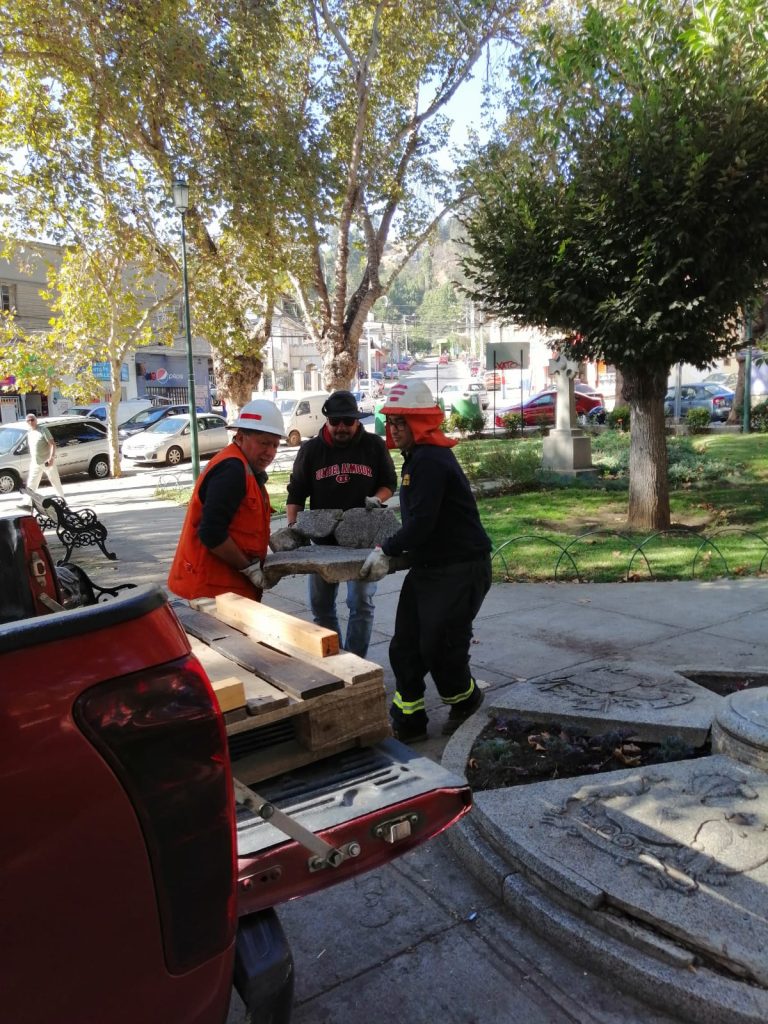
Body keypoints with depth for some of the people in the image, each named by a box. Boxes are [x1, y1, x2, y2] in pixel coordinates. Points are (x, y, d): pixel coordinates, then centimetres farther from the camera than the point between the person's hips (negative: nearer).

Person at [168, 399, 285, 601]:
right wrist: (249, 568, -17)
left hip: (229, 583, 10)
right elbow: (212, 533, -25)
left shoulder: (246, 468, 14)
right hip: (214, 586, -10)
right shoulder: (231, 470, -18)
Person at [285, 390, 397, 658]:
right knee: (321, 604, 10)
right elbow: (296, 492, 3)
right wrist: (292, 527, -10)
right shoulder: (311, 449, 2)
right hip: (323, 538, 2)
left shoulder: (374, 446, 0)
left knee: (361, 603, -3)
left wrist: (376, 499, -13)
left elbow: (389, 484, 8)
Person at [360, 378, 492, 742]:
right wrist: (391, 549, 19)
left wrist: (386, 550, -19)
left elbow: (422, 522, -26)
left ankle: (465, 698, 30)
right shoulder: (417, 458, 13)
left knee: (438, 647, 1)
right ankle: (408, 721, 20)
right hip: (427, 567, 10)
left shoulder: (431, 460, -21)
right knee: (404, 646, 9)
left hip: (461, 569, -10)